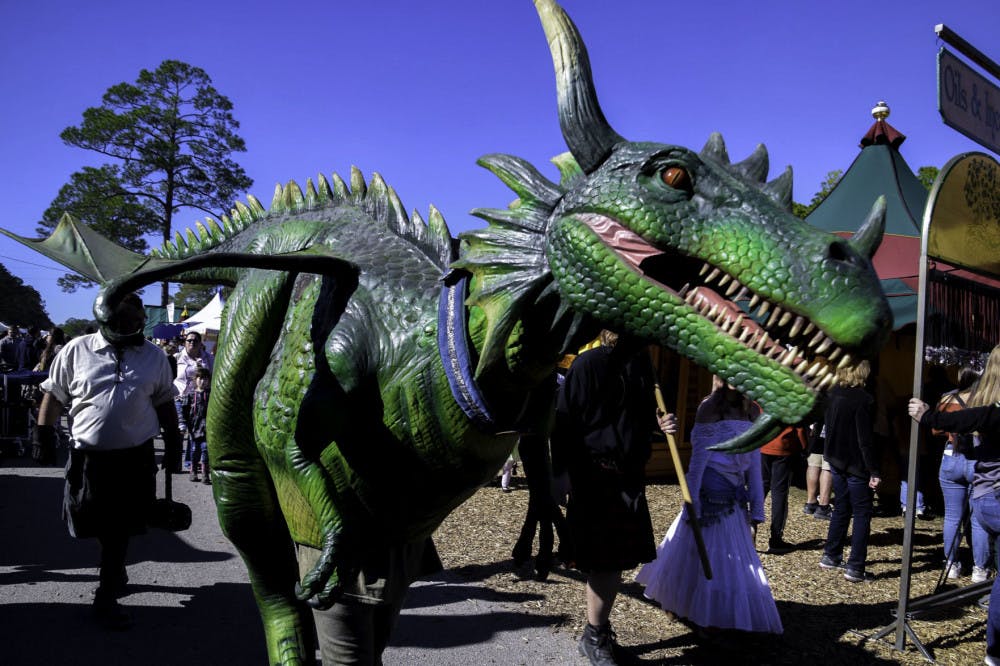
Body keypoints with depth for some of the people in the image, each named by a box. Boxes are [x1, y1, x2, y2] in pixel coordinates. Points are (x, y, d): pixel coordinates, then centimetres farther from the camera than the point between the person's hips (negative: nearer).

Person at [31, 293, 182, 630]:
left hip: (135, 457, 1)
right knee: (97, 526, 10)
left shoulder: (154, 356, 4)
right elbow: (54, 395, 4)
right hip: (88, 455, 0)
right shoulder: (77, 350, -2)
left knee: (119, 528, 5)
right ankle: (115, 571, 39)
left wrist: (173, 443, 10)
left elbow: (164, 403, 11)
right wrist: (43, 435, -2)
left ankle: (106, 598, 19)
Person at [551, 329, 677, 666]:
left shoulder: (642, 363, 6)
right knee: (604, 560, 1)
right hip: (596, 477, -7)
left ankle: (601, 629, 33)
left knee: (617, 558, 15)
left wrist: (659, 422, -3)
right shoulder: (589, 364, -14)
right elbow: (564, 424, -16)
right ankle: (594, 637, 20)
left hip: (630, 478, 7)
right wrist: (570, 481, -19)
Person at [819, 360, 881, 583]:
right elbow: (866, 439, -20)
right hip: (857, 465, -7)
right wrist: (874, 471, -16)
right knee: (862, 513, 2)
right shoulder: (863, 399, -20)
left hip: (836, 461, 7)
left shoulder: (833, 394, 1)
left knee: (841, 508, 19)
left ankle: (831, 556, 26)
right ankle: (855, 567, 3)